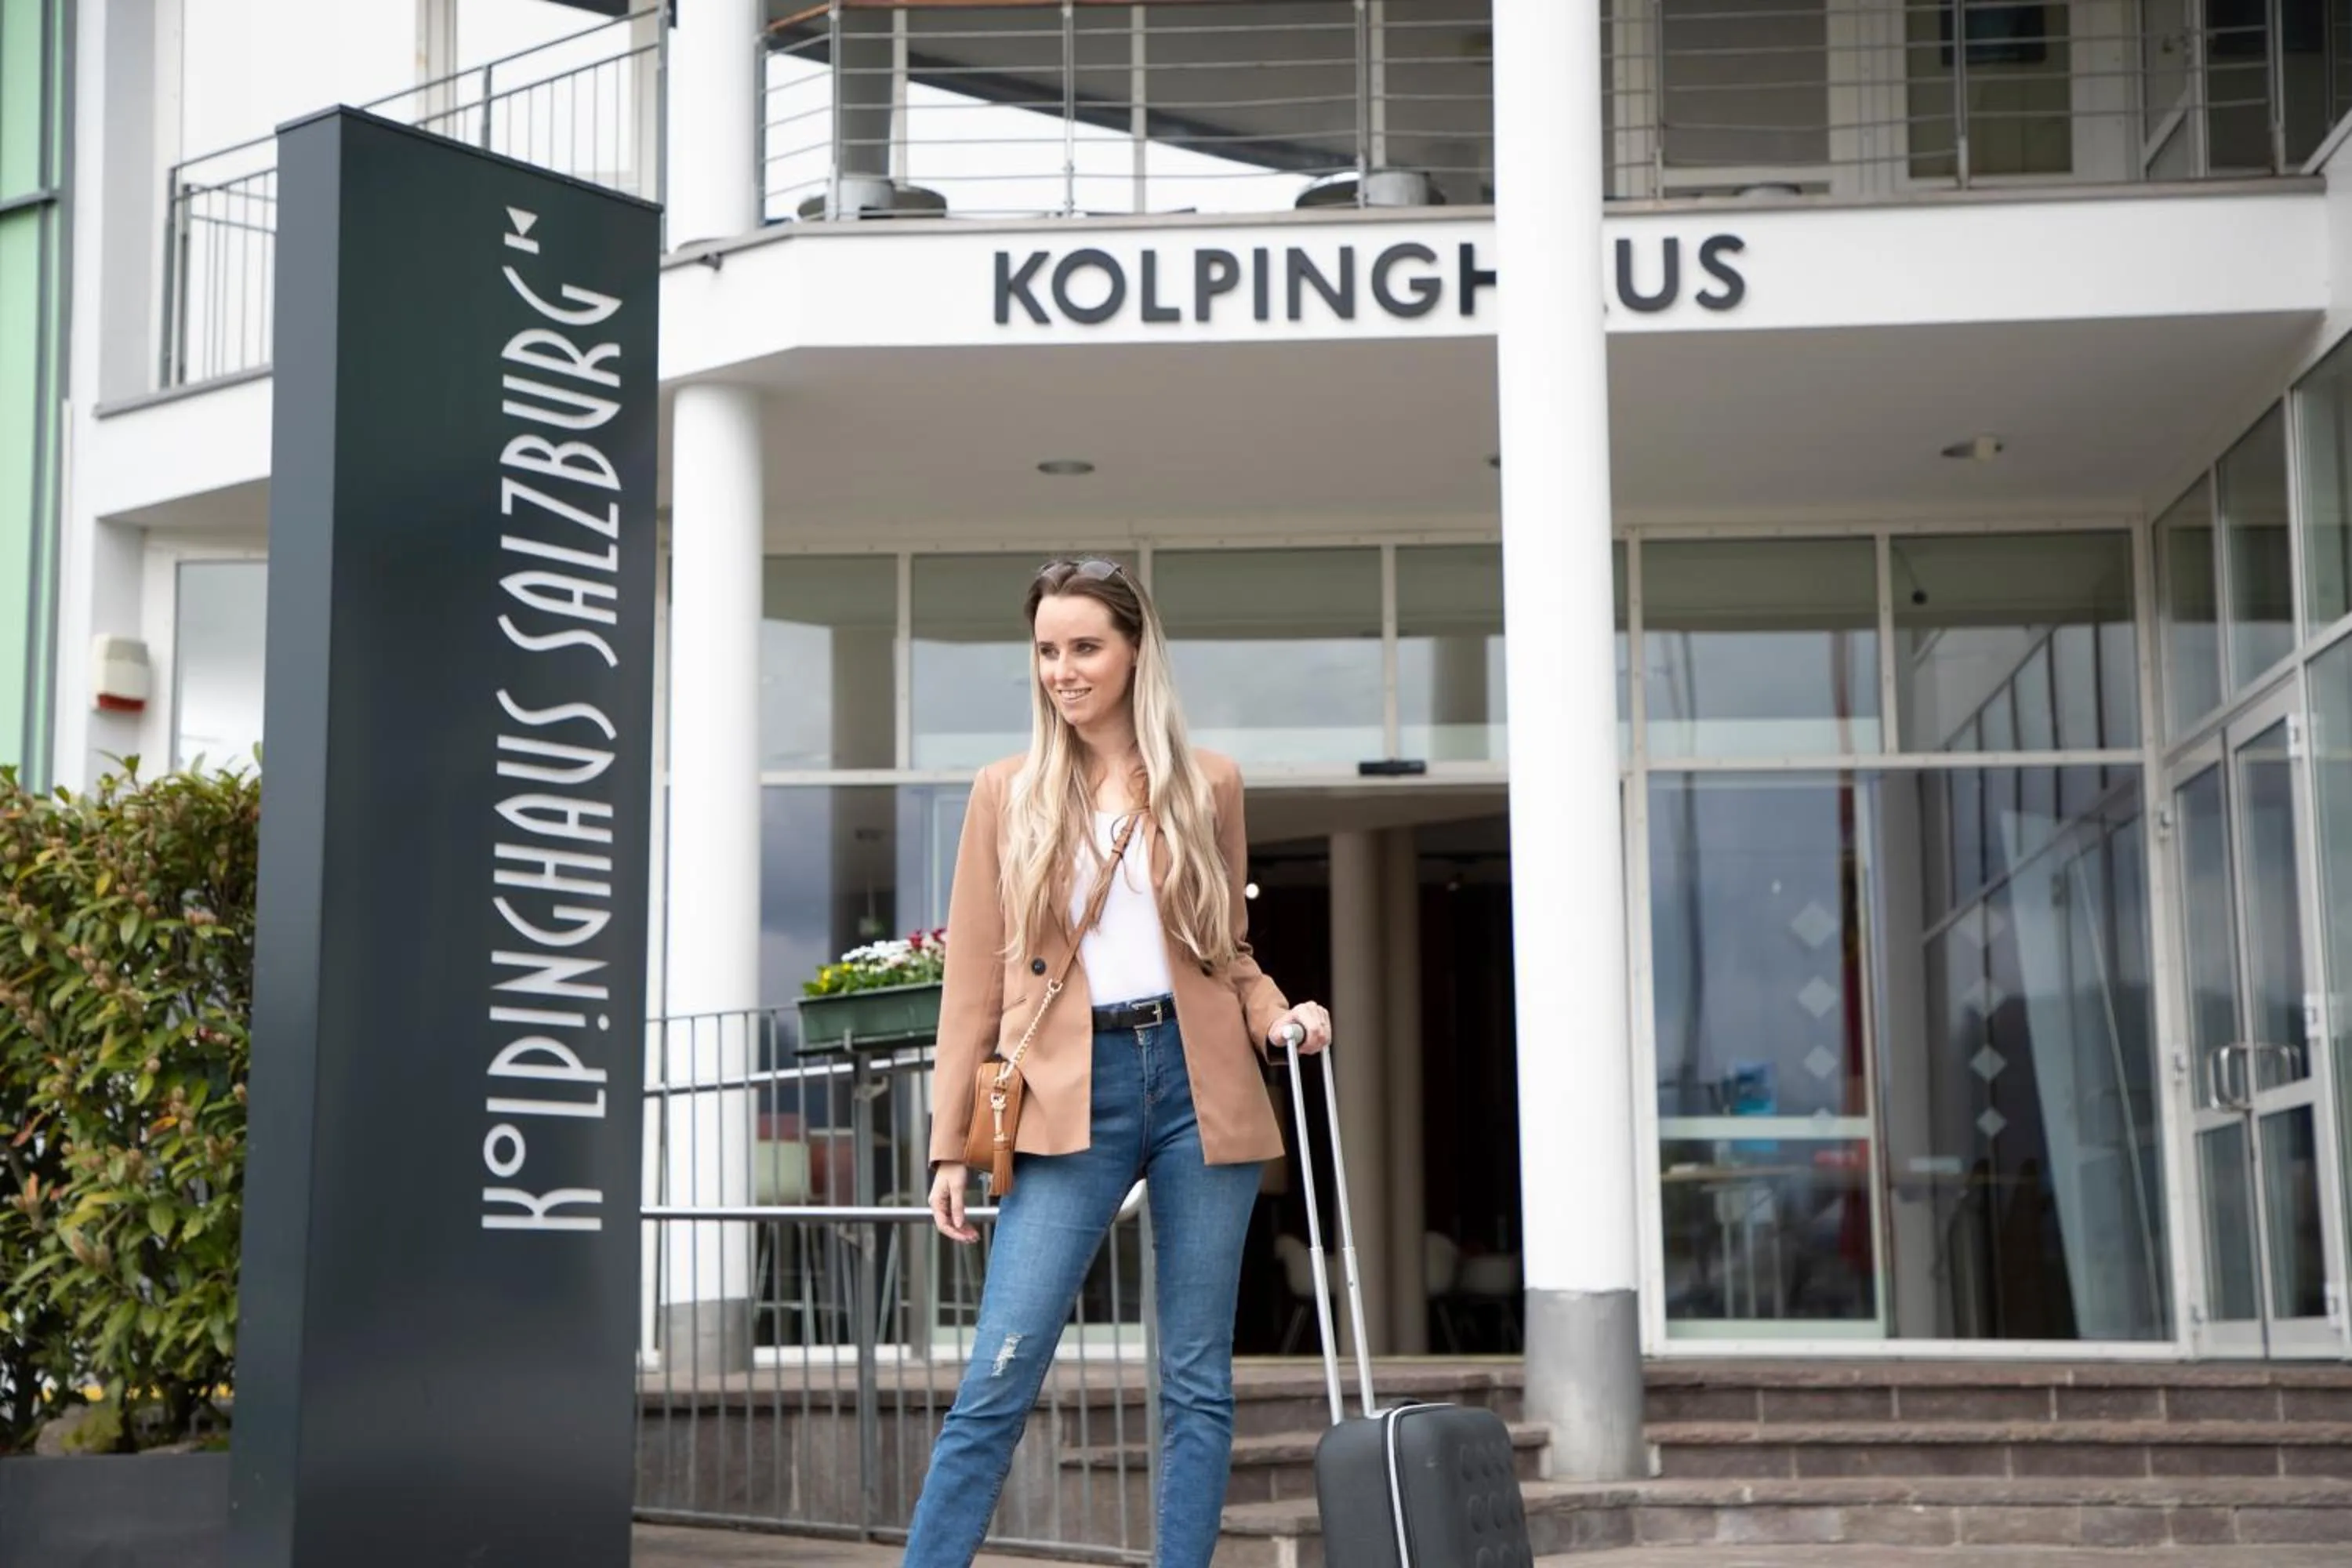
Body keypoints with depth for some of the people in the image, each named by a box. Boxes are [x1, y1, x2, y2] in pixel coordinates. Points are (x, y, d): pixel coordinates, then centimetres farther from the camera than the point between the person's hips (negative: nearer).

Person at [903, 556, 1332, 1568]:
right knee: (998, 1378, -8)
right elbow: (974, 981, 6)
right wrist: (951, 1144, 1)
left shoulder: (1206, 785, 10)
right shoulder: (1007, 793, 8)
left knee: (1196, 1380, 4)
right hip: (1072, 1097, -1)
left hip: (1198, 1084, 1)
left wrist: (1279, 1015, -5)